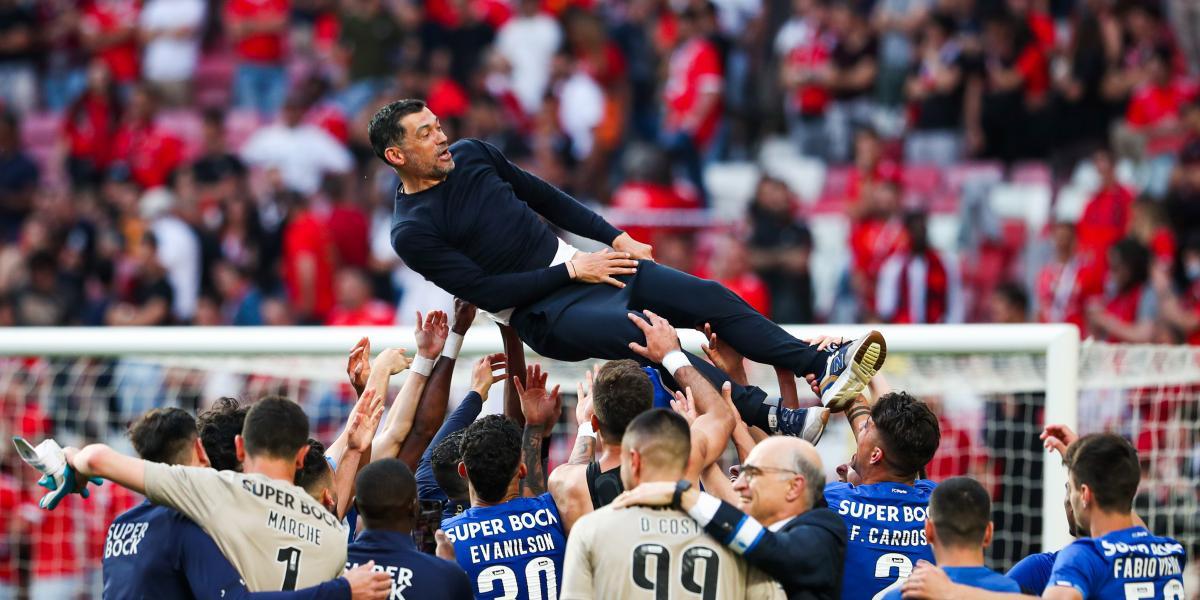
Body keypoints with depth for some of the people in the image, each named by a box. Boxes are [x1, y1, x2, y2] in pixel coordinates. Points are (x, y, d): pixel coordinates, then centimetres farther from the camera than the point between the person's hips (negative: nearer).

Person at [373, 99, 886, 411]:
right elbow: (485, 290, -16)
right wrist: (571, 271, -14)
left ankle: (824, 368, -13)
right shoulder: (413, 233, -12)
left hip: (575, 263, 7)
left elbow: (544, 198, 19)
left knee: (710, 298, -9)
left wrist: (615, 237, 12)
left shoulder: (469, 155, 8)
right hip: (543, 312, -7)